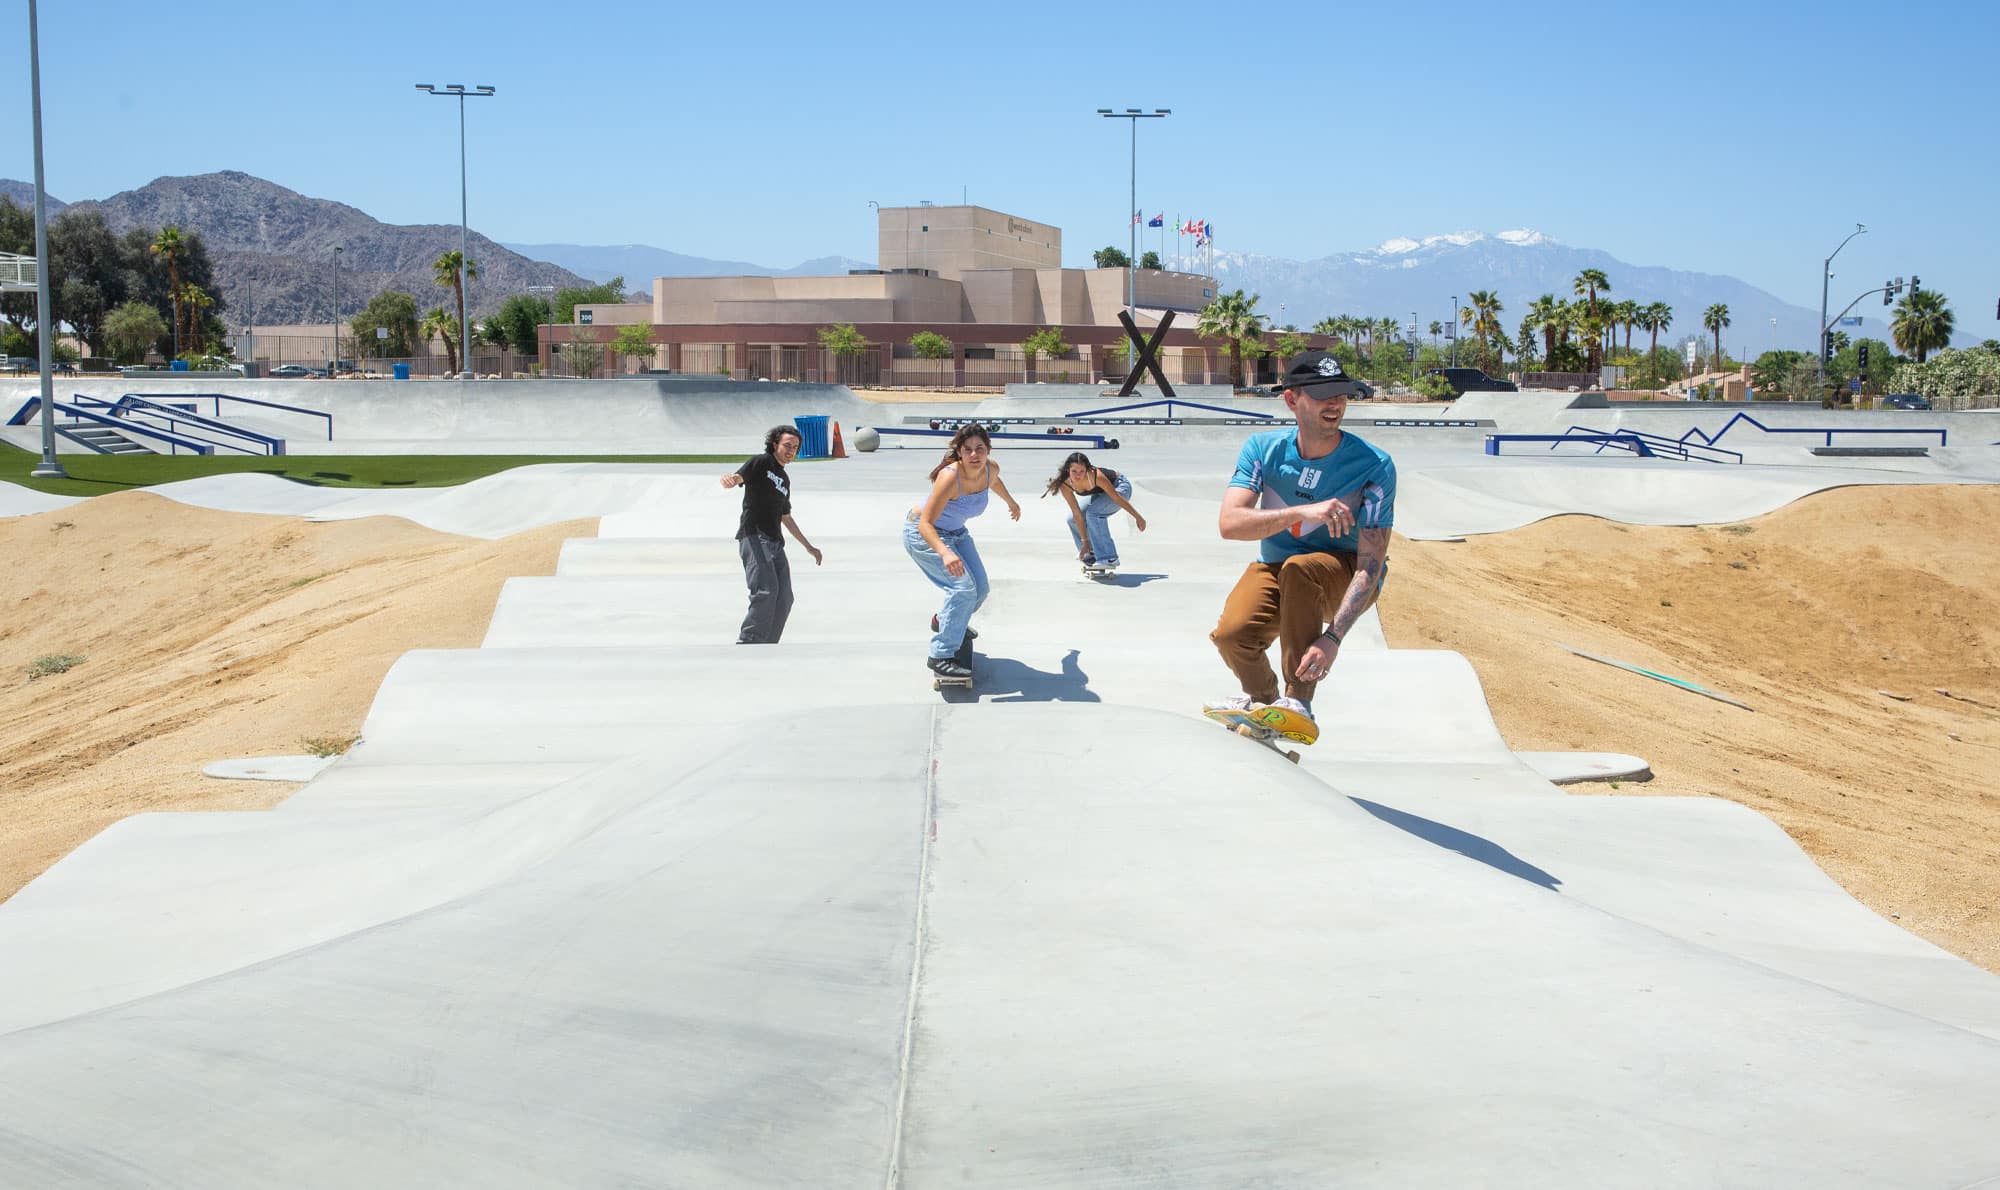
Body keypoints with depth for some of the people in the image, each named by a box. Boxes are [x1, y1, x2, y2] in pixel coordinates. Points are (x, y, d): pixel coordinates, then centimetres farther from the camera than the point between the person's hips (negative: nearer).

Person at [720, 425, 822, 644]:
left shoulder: (784, 480, 25)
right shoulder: (761, 463, 2)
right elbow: (737, 478, -15)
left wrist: (809, 547, 36)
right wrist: (728, 479, -41)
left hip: (775, 543, 8)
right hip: (754, 537, -8)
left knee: (784, 599, 0)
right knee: (766, 592, -21)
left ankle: (767, 645, 6)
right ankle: (747, 642, -18)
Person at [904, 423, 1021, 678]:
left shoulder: (991, 469, -14)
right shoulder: (950, 477, -36)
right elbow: (925, 523, -38)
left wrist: (1011, 503, 33)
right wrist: (945, 553, -55)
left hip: (956, 532, 8)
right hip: (922, 534, -8)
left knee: (980, 588, 12)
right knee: (963, 588, -22)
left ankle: (943, 621, 43)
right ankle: (940, 656, -15)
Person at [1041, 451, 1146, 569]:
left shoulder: (1096, 476, -38)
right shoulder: (1065, 485, -25)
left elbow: (1117, 498, -27)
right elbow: (1077, 514, -19)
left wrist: (1138, 517, -17)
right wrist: (1085, 541, -18)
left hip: (1119, 487, -6)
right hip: (1101, 493, 6)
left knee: (1093, 513, -29)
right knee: (1072, 519, -5)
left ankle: (1109, 559, -24)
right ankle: (1091, 555, 18)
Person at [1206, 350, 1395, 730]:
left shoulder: (1374, 465, -19)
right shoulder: (1263, 449, -12)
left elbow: (1371, 564, -22)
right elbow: (1229, 524, -25)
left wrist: (1334, 636, -35)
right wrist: (1303, 512, -40)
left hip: (1344, 577, -2)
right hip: (1274, 570, 3)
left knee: (1299, 567, -36)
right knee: (1231, 634, -26)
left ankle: (1298, 702, -25)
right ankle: (1262, 696, 10)